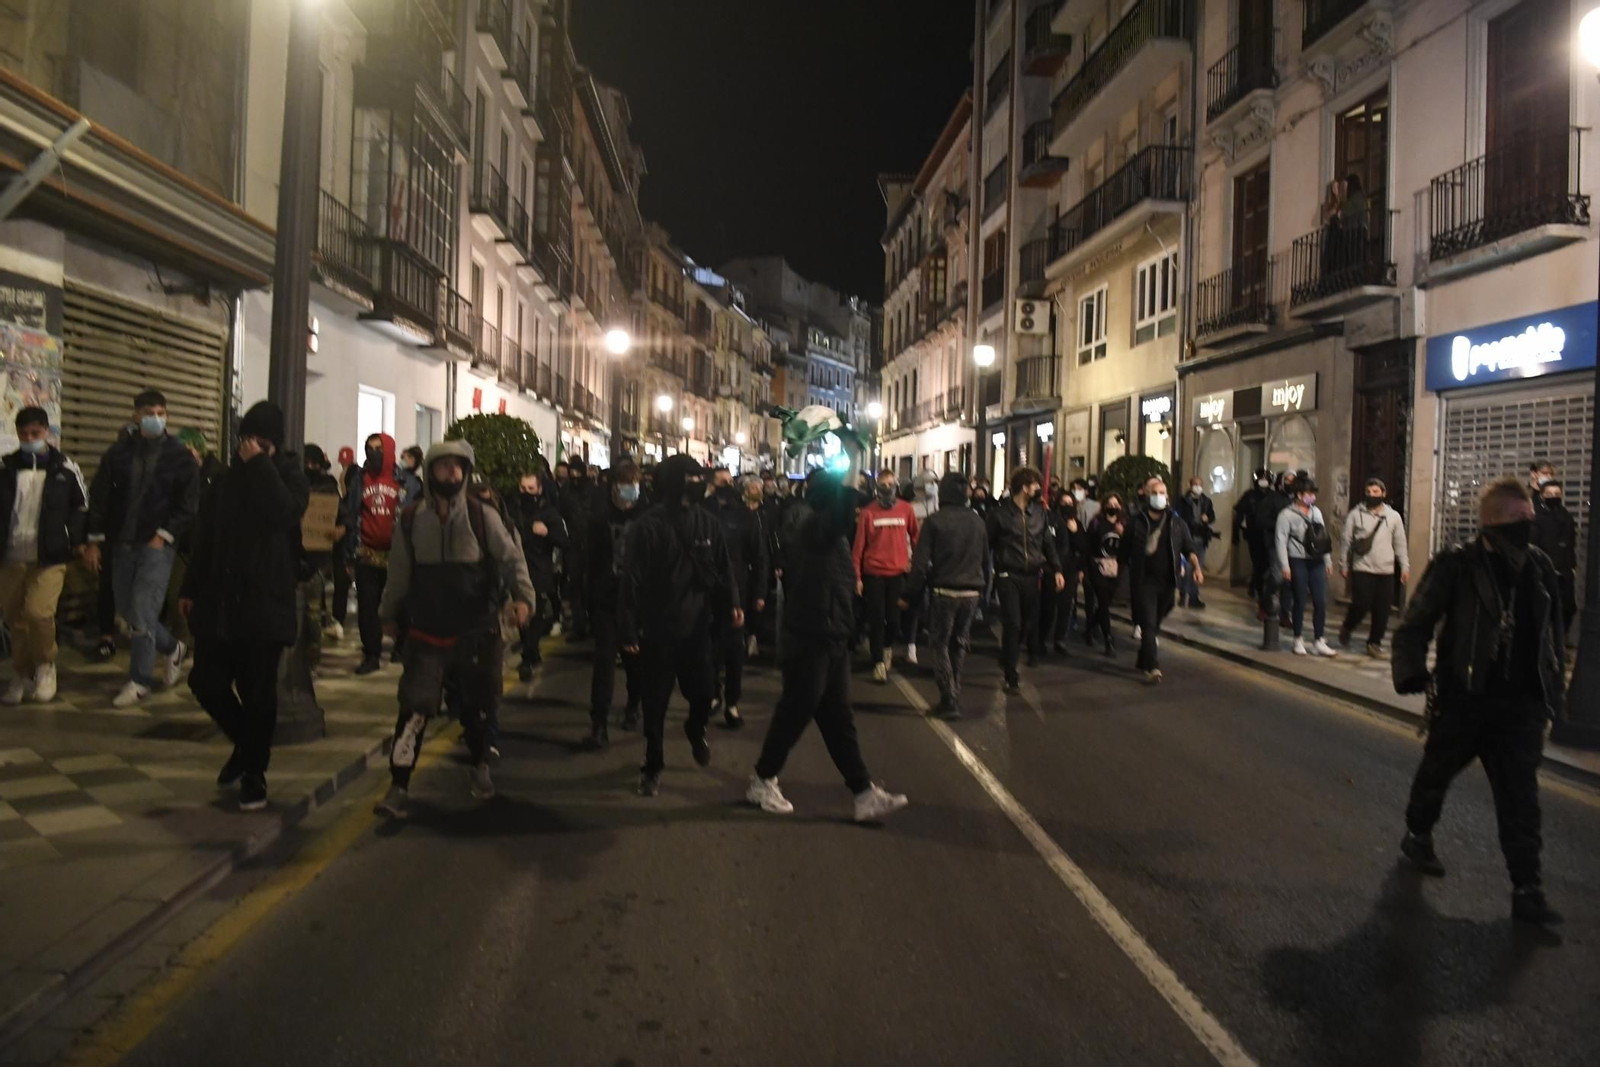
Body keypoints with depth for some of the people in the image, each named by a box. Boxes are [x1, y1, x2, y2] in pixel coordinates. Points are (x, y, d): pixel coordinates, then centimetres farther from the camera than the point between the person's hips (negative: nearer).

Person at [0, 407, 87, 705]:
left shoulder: (65, 468, 0)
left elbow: (81, 507, 7)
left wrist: (73, 542, -2)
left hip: (50, 557, -3)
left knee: (38, 612, -18)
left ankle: (46, 665, 7)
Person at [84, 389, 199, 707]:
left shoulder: (180, 458, -2)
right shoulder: (118, 452, 7)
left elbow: (189, 505, -3)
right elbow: (99, 496, 8)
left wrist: (163, 536, -11)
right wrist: (95, 540, 4)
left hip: (157, 546, -4)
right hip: (122, 544, 5)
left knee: (142, 612, -8)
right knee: (127, 611, 10)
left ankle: (139, 682, 2)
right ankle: (172, 649, 34)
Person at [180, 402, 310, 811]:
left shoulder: (290, 475, 0)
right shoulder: (226, 480, 11)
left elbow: (285, 512, -23)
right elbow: (203, 539, 14)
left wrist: (260, 465, -18)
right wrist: (191, 589, 11)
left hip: (265, 604, -4)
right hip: (219, 601, 4)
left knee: (258, 693, 1)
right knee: (207, 682, 2)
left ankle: (254, 773, 16)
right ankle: (245, 744, 27)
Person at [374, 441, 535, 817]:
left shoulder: (482, 516, -7)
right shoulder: (410, 519, -2)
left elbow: (511, 558, -9)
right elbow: (399, 572, 8)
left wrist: (523, 595, -25)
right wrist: (388, 613, 17)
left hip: (477, 630, 0)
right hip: (427, 632, 0)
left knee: (480, 704, 15)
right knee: (415, 707, -9)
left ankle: (479, 767, 40)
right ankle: (399, 786, 1)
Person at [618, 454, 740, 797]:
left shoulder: (708, 523, 2)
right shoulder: (648, 526, -10)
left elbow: (722, 568, 8)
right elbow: (632, 580, -10)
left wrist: (731, 603, -8)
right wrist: (629, 629, -12)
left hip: (696, 626, 3)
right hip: (657, 629, -3)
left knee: (703, 693, 5)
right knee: (655, 702, 7)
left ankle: (696, 729, 40)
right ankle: (653, 766, 25)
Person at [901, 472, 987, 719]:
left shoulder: (935, 520, -9)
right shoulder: (977, 521, 8)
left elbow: (920, 562, -13)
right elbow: (985, 559, 14)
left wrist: (910, 593, -7)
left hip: (944, 591, -5)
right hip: (971, 592, 5)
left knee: (939, 645, 4)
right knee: (959, 644, 16)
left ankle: (950, 701, -3)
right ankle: (952, 696, 19)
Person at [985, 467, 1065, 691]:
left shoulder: (1038, 511, 8)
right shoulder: (1000, 512, -7)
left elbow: (1048, 542, 14)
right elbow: (988, 544, -4)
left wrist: (1057, 569, 7)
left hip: (1032, 576, 5)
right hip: (1008, 576, -5)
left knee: (1028, 623, 11)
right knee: (1012, 624, -8)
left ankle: (1007, 659, 35)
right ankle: (1011, 675, 1)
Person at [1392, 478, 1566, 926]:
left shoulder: (1539, 567, 3)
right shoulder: (1456, 566, -12)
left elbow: (1553, 633, 12)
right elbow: (1415, 624, -12)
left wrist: (1553, 690, 10)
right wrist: (1411, 672, -24)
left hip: (1520, 704, 3)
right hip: (1463, 700, -3)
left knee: (1521, 797, 1)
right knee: (1436, 772, 17)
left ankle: (1526, 889, 7)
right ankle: (1418, 834, 42)